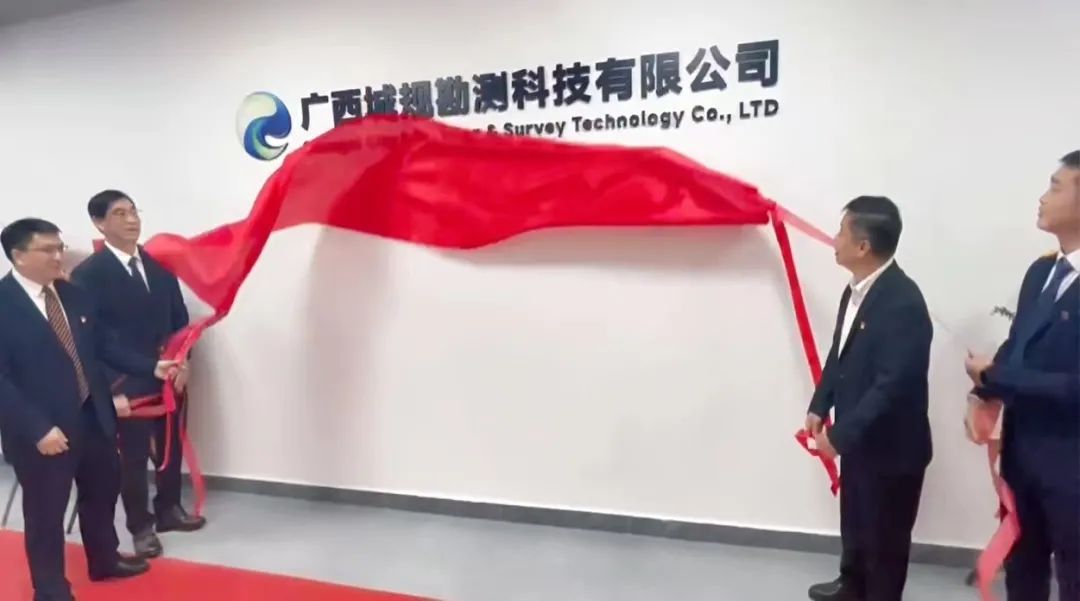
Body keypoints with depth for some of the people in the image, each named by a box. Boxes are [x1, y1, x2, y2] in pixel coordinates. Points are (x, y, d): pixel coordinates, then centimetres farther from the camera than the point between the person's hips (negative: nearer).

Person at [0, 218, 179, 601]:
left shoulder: (73, 295, 6)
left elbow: (104, 345, 11)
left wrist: (151, 367, 0)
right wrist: (38, 429, -24)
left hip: (92, 418, 7)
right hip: (43, 432, -7)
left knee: (103, 490, 22)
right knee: (46, 512, 9)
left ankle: (104, 560, 45)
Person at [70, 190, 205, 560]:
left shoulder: (160, 263, 5)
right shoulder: (87, 274, -10)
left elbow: (179, 317, 10)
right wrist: (110, 390, -15)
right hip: (127, 385, -5)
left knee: (171, 449, 17)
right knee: (133, 458, 8)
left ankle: (169, 509, 37)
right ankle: (141, 526, 25)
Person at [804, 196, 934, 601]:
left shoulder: (903, 302, -27)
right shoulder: (856, 290, 1)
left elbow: (893, 385, -30)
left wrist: (840, 434, -24)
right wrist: (820, 406, 5)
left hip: (890, 446, -9)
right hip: (858, 437, 9)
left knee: (885, 537, 12)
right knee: (854, 521, 27)